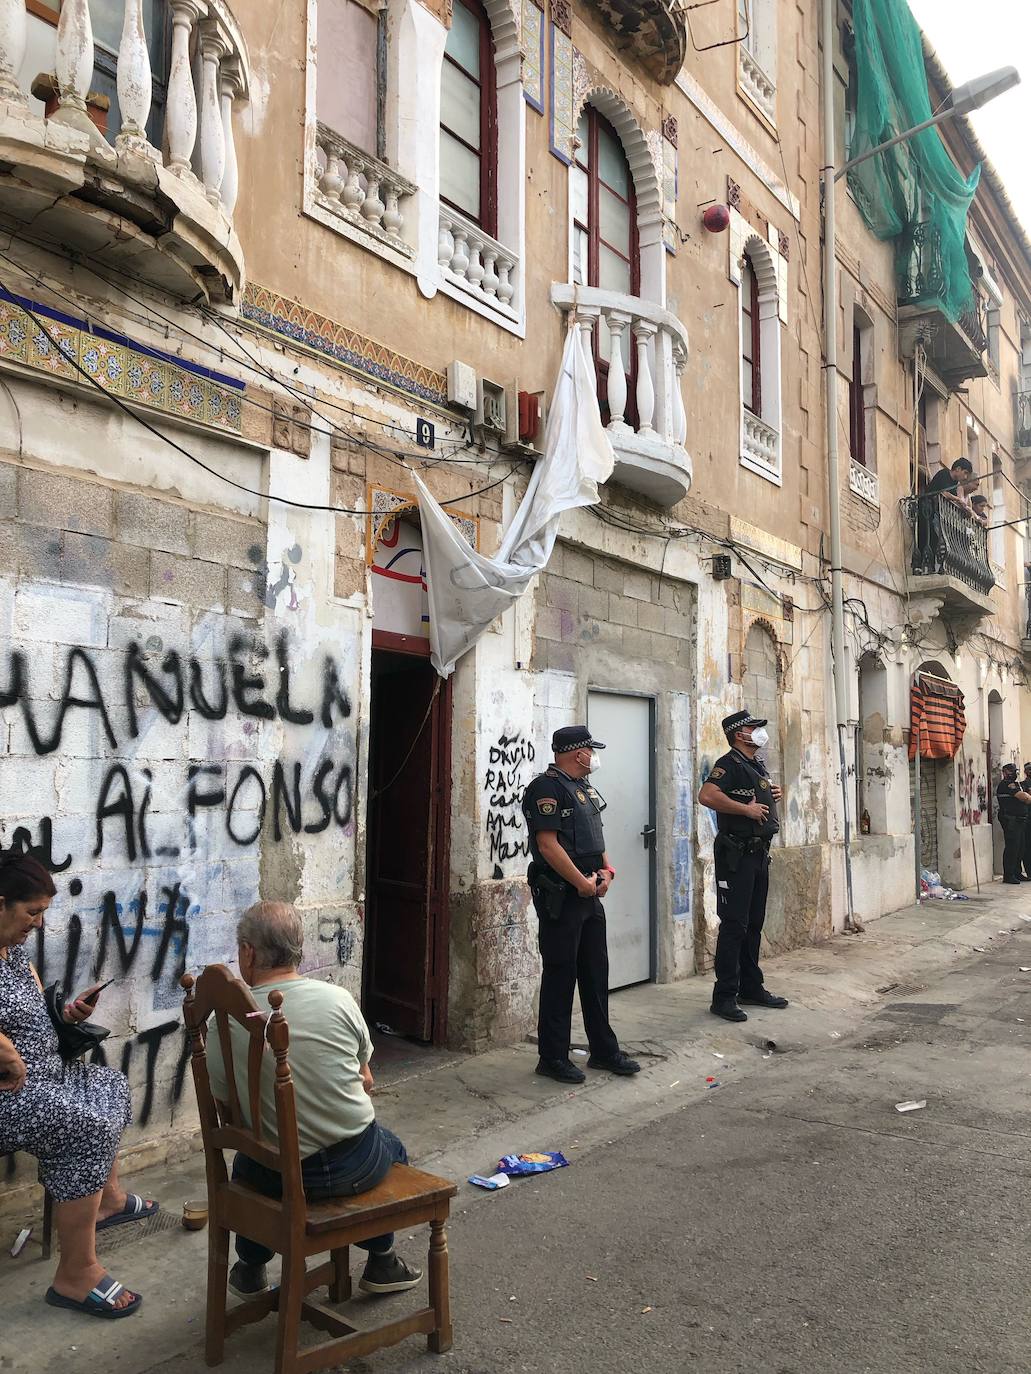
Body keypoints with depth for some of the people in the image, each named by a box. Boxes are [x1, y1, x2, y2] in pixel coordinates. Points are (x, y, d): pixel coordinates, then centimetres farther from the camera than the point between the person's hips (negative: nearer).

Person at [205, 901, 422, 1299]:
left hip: (279, 1179, 1)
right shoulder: (337, 998, -11)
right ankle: (381, 1261, 42)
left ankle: (251, 1269, 48)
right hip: (358, 1167, 0)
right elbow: (365, 1082, 1)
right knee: (391, 1146, 35)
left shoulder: (223, 1027, -13)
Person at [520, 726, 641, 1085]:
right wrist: (582, 882, -17)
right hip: (560, 897, -9)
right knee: (560, 977, -1)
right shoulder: (547, 787, -14)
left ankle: (604, 1050, 26)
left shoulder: (585, 788, 16)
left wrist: (606, 870, 4)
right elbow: (547, 844, -20)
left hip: (590, 895, 9)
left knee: (596, 974, 15)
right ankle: (553, 1058, 10)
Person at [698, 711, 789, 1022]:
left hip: (759, 853, 9)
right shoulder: (729, 764, -12)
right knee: (734, 925, -7)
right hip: (736, 854, -9)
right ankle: (724, 997, -3)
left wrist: (774, 795, 11)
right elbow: (707, 795, -28)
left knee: (754, 924, 14)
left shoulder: (758, 766, 18)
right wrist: (746, 809, -23)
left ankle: (751, 988, 24)